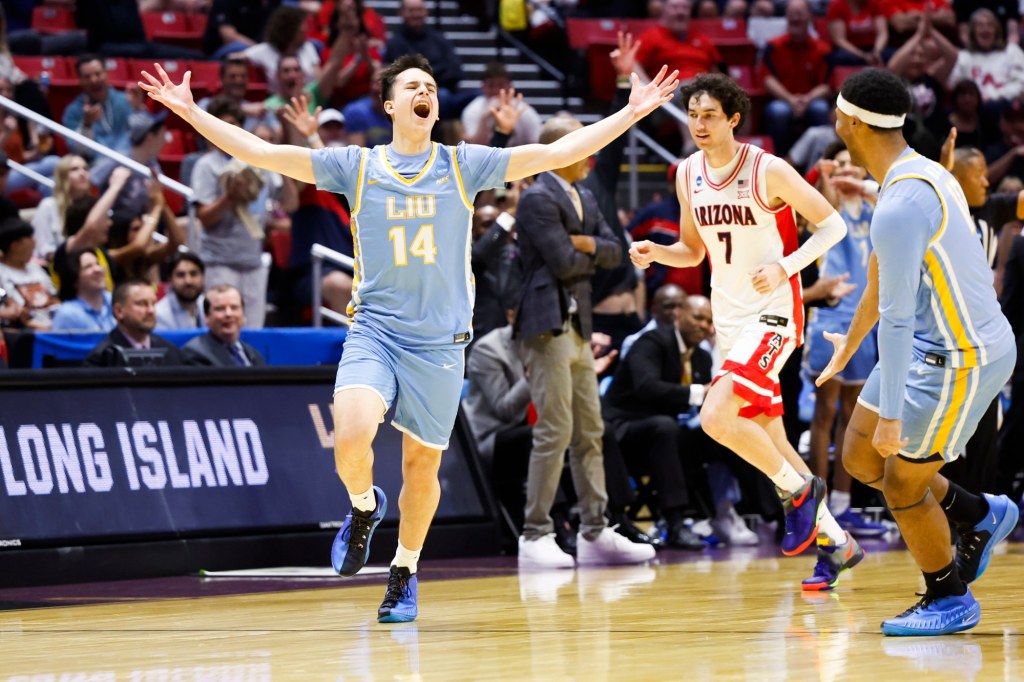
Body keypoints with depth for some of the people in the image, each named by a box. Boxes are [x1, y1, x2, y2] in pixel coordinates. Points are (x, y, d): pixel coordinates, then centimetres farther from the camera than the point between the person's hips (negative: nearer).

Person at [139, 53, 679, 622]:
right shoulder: (355, 167, 3)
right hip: (374, 329, -1)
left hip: (441, 340, 1)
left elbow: (556, 153, 1)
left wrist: (630, 114, -4)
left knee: (423, 465, 6)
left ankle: (406, 572, 29)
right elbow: (263, 153, 1)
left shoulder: (464, 166, 4)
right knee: (352, 437, -24)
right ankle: (364, 507, 9)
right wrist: (192, 112, -5)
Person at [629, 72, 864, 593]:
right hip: (729, 319, 7)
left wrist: (786, 266, -24)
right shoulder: (688, 175, 5)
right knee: (768, 442, 10)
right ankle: (836, 542, 22)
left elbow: (832, 224, -10)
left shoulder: (768, 171, -14)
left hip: (772, 313, -7)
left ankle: (799, 490, -2)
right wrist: (654, 252, -4)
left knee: (715, 417, -23)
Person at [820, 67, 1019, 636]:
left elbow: (897, 317, -26)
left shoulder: (900, 206, -27)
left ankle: (950, 600, 20)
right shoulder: (918, 174, 6)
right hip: (934, 345, 10)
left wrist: (891, 413, -23)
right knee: (859, 457, 15)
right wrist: (852, 344, 33)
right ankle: (978, 515, 30)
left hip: (962, 359, -10)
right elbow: (884, 276, 21)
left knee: (901, 483, 2)